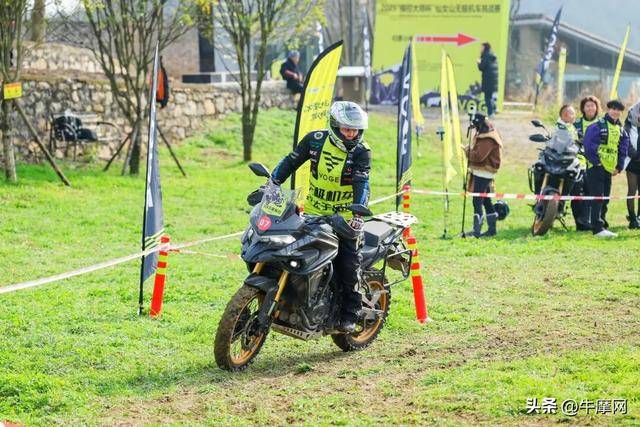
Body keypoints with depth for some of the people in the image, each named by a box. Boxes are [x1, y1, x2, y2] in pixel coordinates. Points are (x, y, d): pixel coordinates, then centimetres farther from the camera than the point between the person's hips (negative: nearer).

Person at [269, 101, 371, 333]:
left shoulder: (362, 152, -9)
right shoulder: (316, 140, -2)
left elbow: (362, 184, -21)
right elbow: (291, 161, 5)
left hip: (345, 217, -3)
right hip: (313, 213, 3)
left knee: (348, 265, -12)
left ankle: (349, 314, 3)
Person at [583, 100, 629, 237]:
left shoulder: (622, 131, 15)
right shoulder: (597, 126, -7)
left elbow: (623, 150, 19)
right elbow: (589, 145, -13)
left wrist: (619, 167, 10)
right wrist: (596, 161, -14)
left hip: (610, 169, 7)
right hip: (596, 167, -7)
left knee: (605, 199, 9)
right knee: (597, 198, -10)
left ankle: (598, 225, 16)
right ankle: (598, 228, -14)